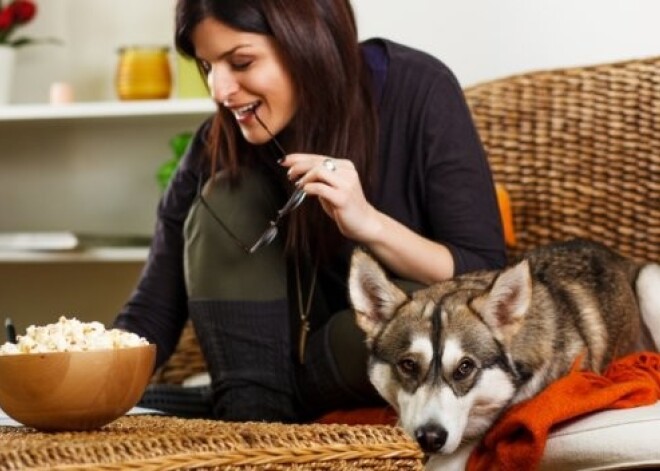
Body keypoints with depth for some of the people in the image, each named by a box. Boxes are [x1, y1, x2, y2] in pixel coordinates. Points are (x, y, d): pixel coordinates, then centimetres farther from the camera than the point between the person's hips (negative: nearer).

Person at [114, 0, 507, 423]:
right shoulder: (222, 142, -9)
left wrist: (369, 222, -34)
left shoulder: (418, 92, -19)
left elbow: (484, 278, -19)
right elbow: (154, 308, -10)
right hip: (304, 341, 3)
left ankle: (282, 390, -13)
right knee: (224, 201, -17)